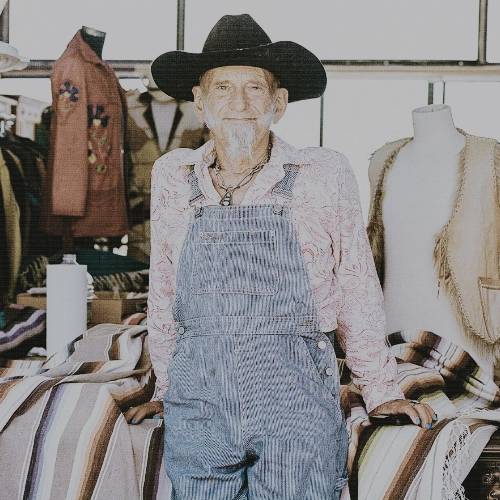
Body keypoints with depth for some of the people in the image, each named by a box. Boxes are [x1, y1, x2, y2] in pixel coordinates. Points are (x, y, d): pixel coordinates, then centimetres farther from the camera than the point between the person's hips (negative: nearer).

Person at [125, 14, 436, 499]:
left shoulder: (325, 176, -1)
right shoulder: (171, 176, 6)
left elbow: (356, 286, 6)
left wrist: (380, 390, 10)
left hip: (297, 398, -2)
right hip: (197, 402, 2)